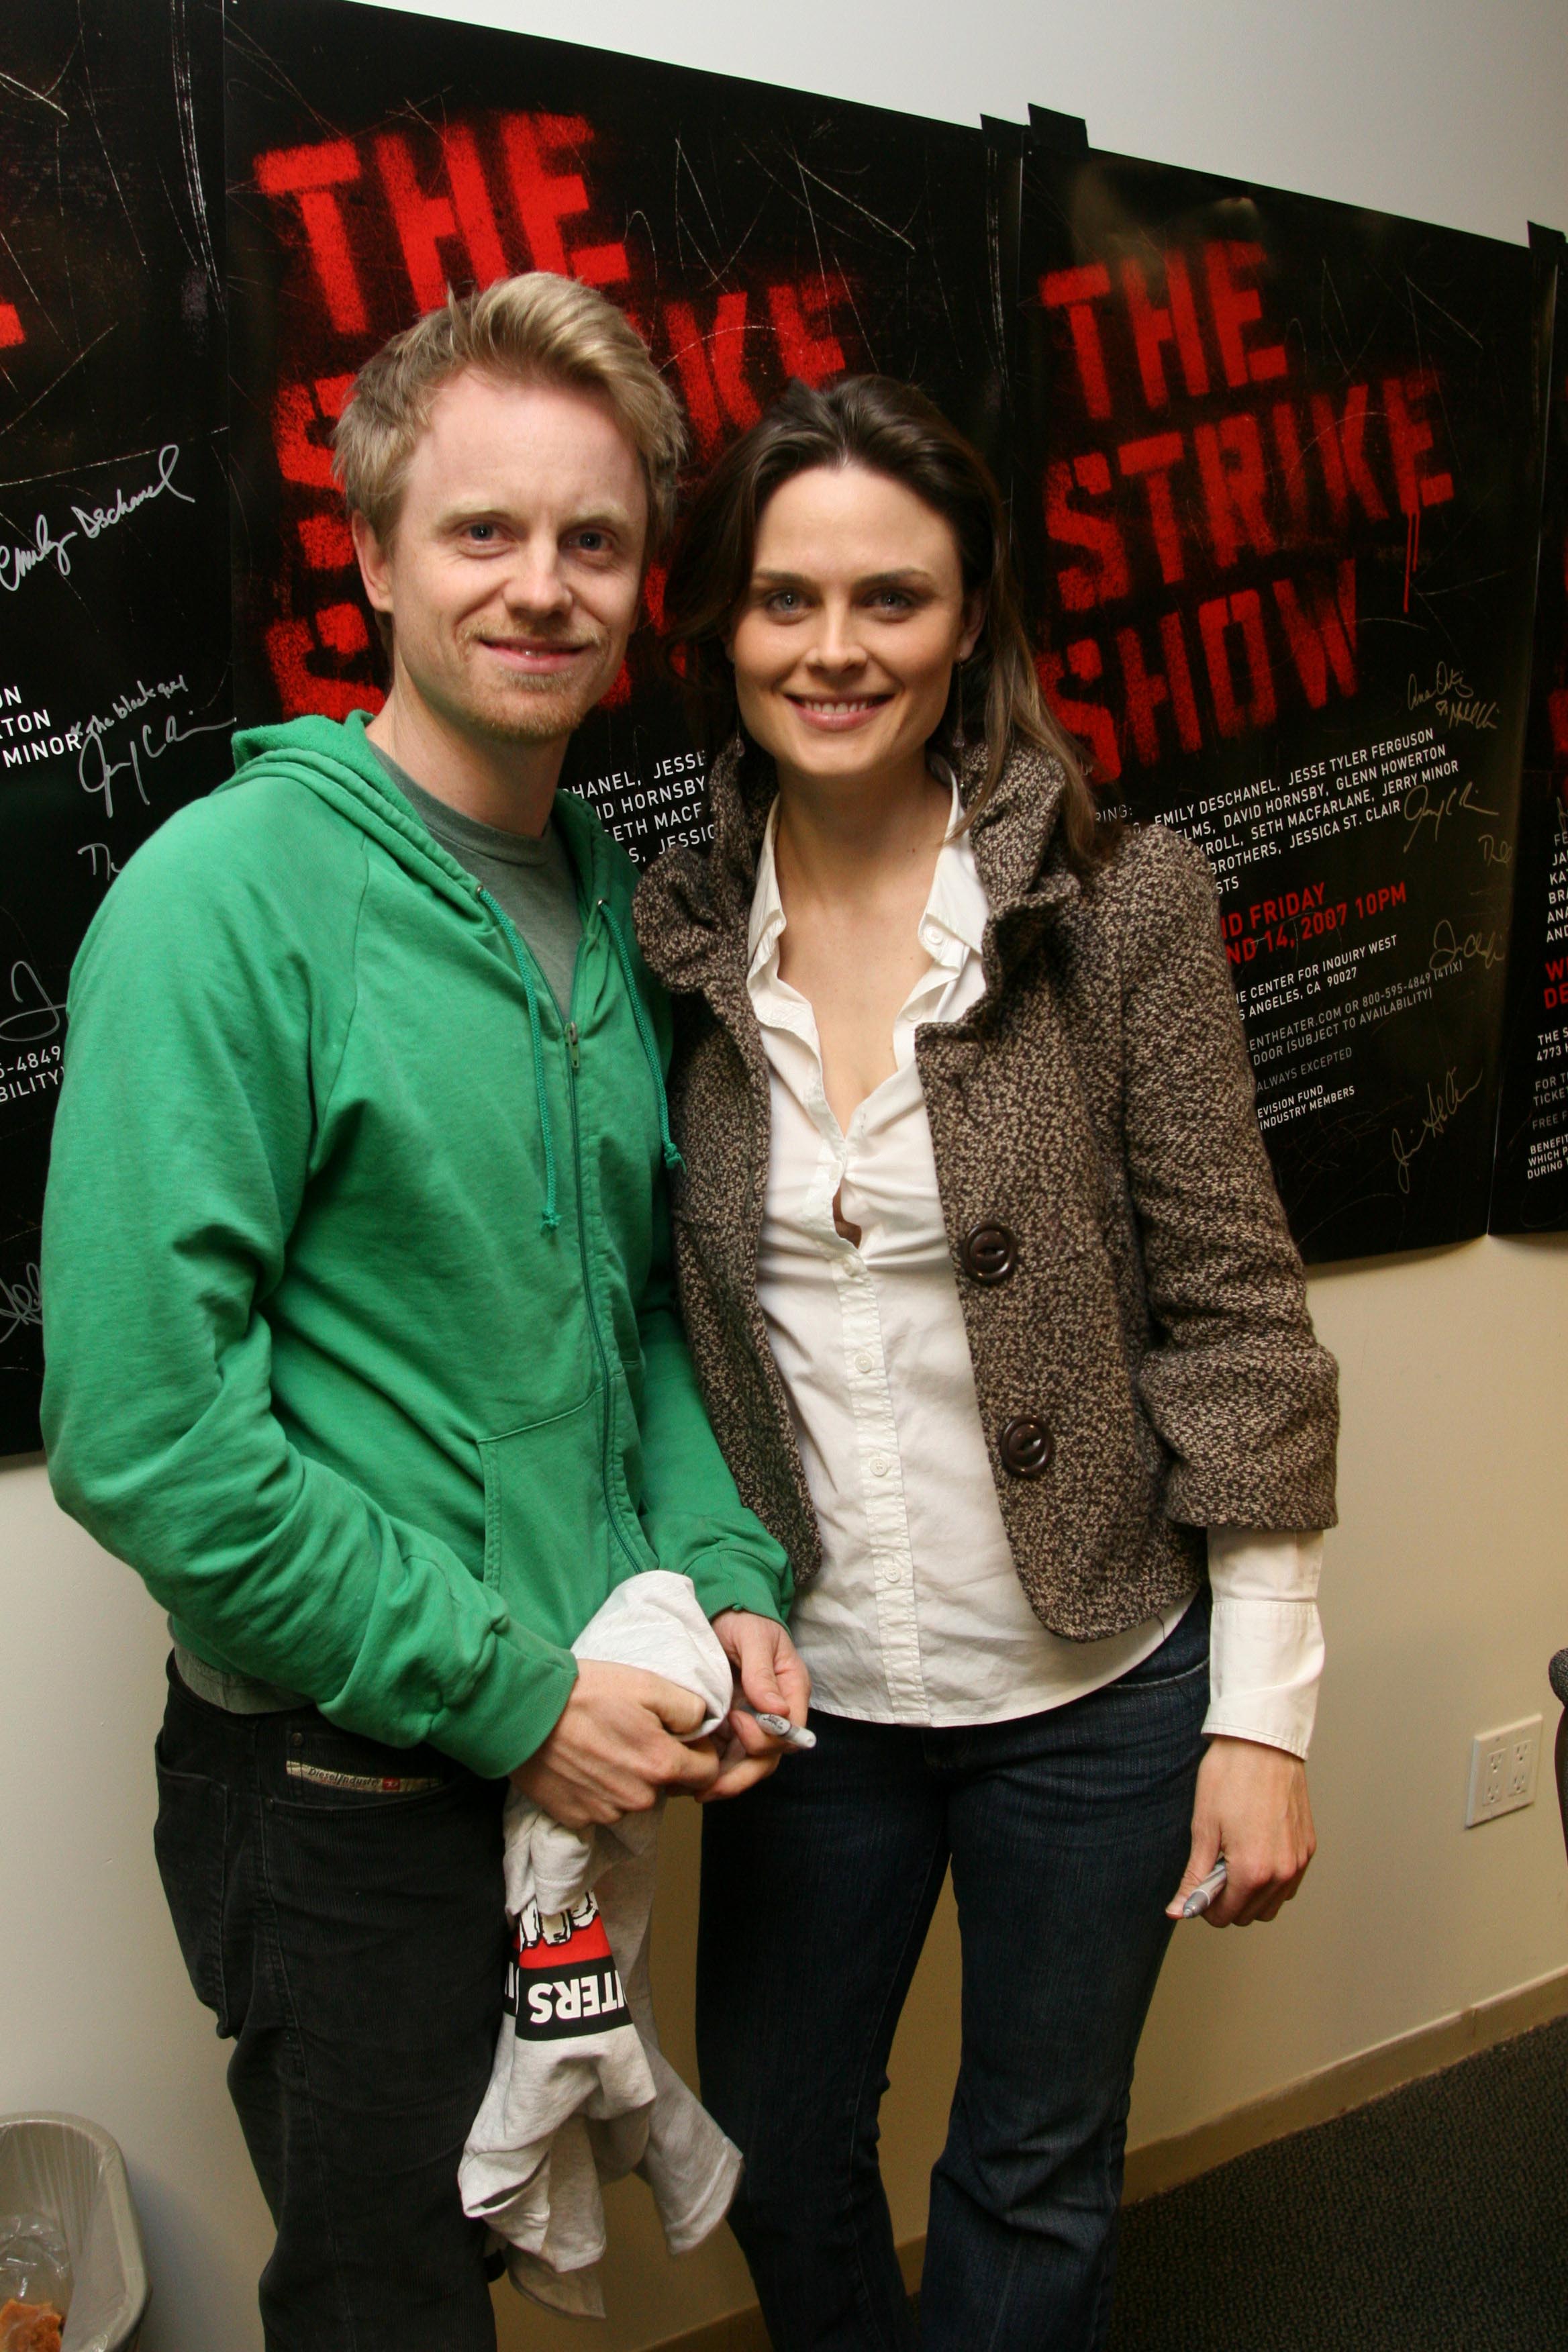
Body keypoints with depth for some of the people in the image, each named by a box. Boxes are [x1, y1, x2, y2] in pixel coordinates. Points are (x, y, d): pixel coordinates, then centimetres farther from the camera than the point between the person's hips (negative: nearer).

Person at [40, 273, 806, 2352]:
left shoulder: (608, 900, 5)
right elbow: (142, 1432, -22)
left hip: (573, 1745, 7)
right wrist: (509, 1693, -19)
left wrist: (730, 1578, -1)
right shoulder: (234, 894, -18)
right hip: (346, 1792, -6)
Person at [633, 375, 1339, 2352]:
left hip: (1093, 1688, -2)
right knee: (773, 2155, 22)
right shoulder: (674, 935, -3)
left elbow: (1233, 1311, -9)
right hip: (807, 1685, 3)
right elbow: (653, 1331, 4)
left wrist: (1263, 1707, -9)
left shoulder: (1121, 902, -12)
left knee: (1035, 2177, 19)